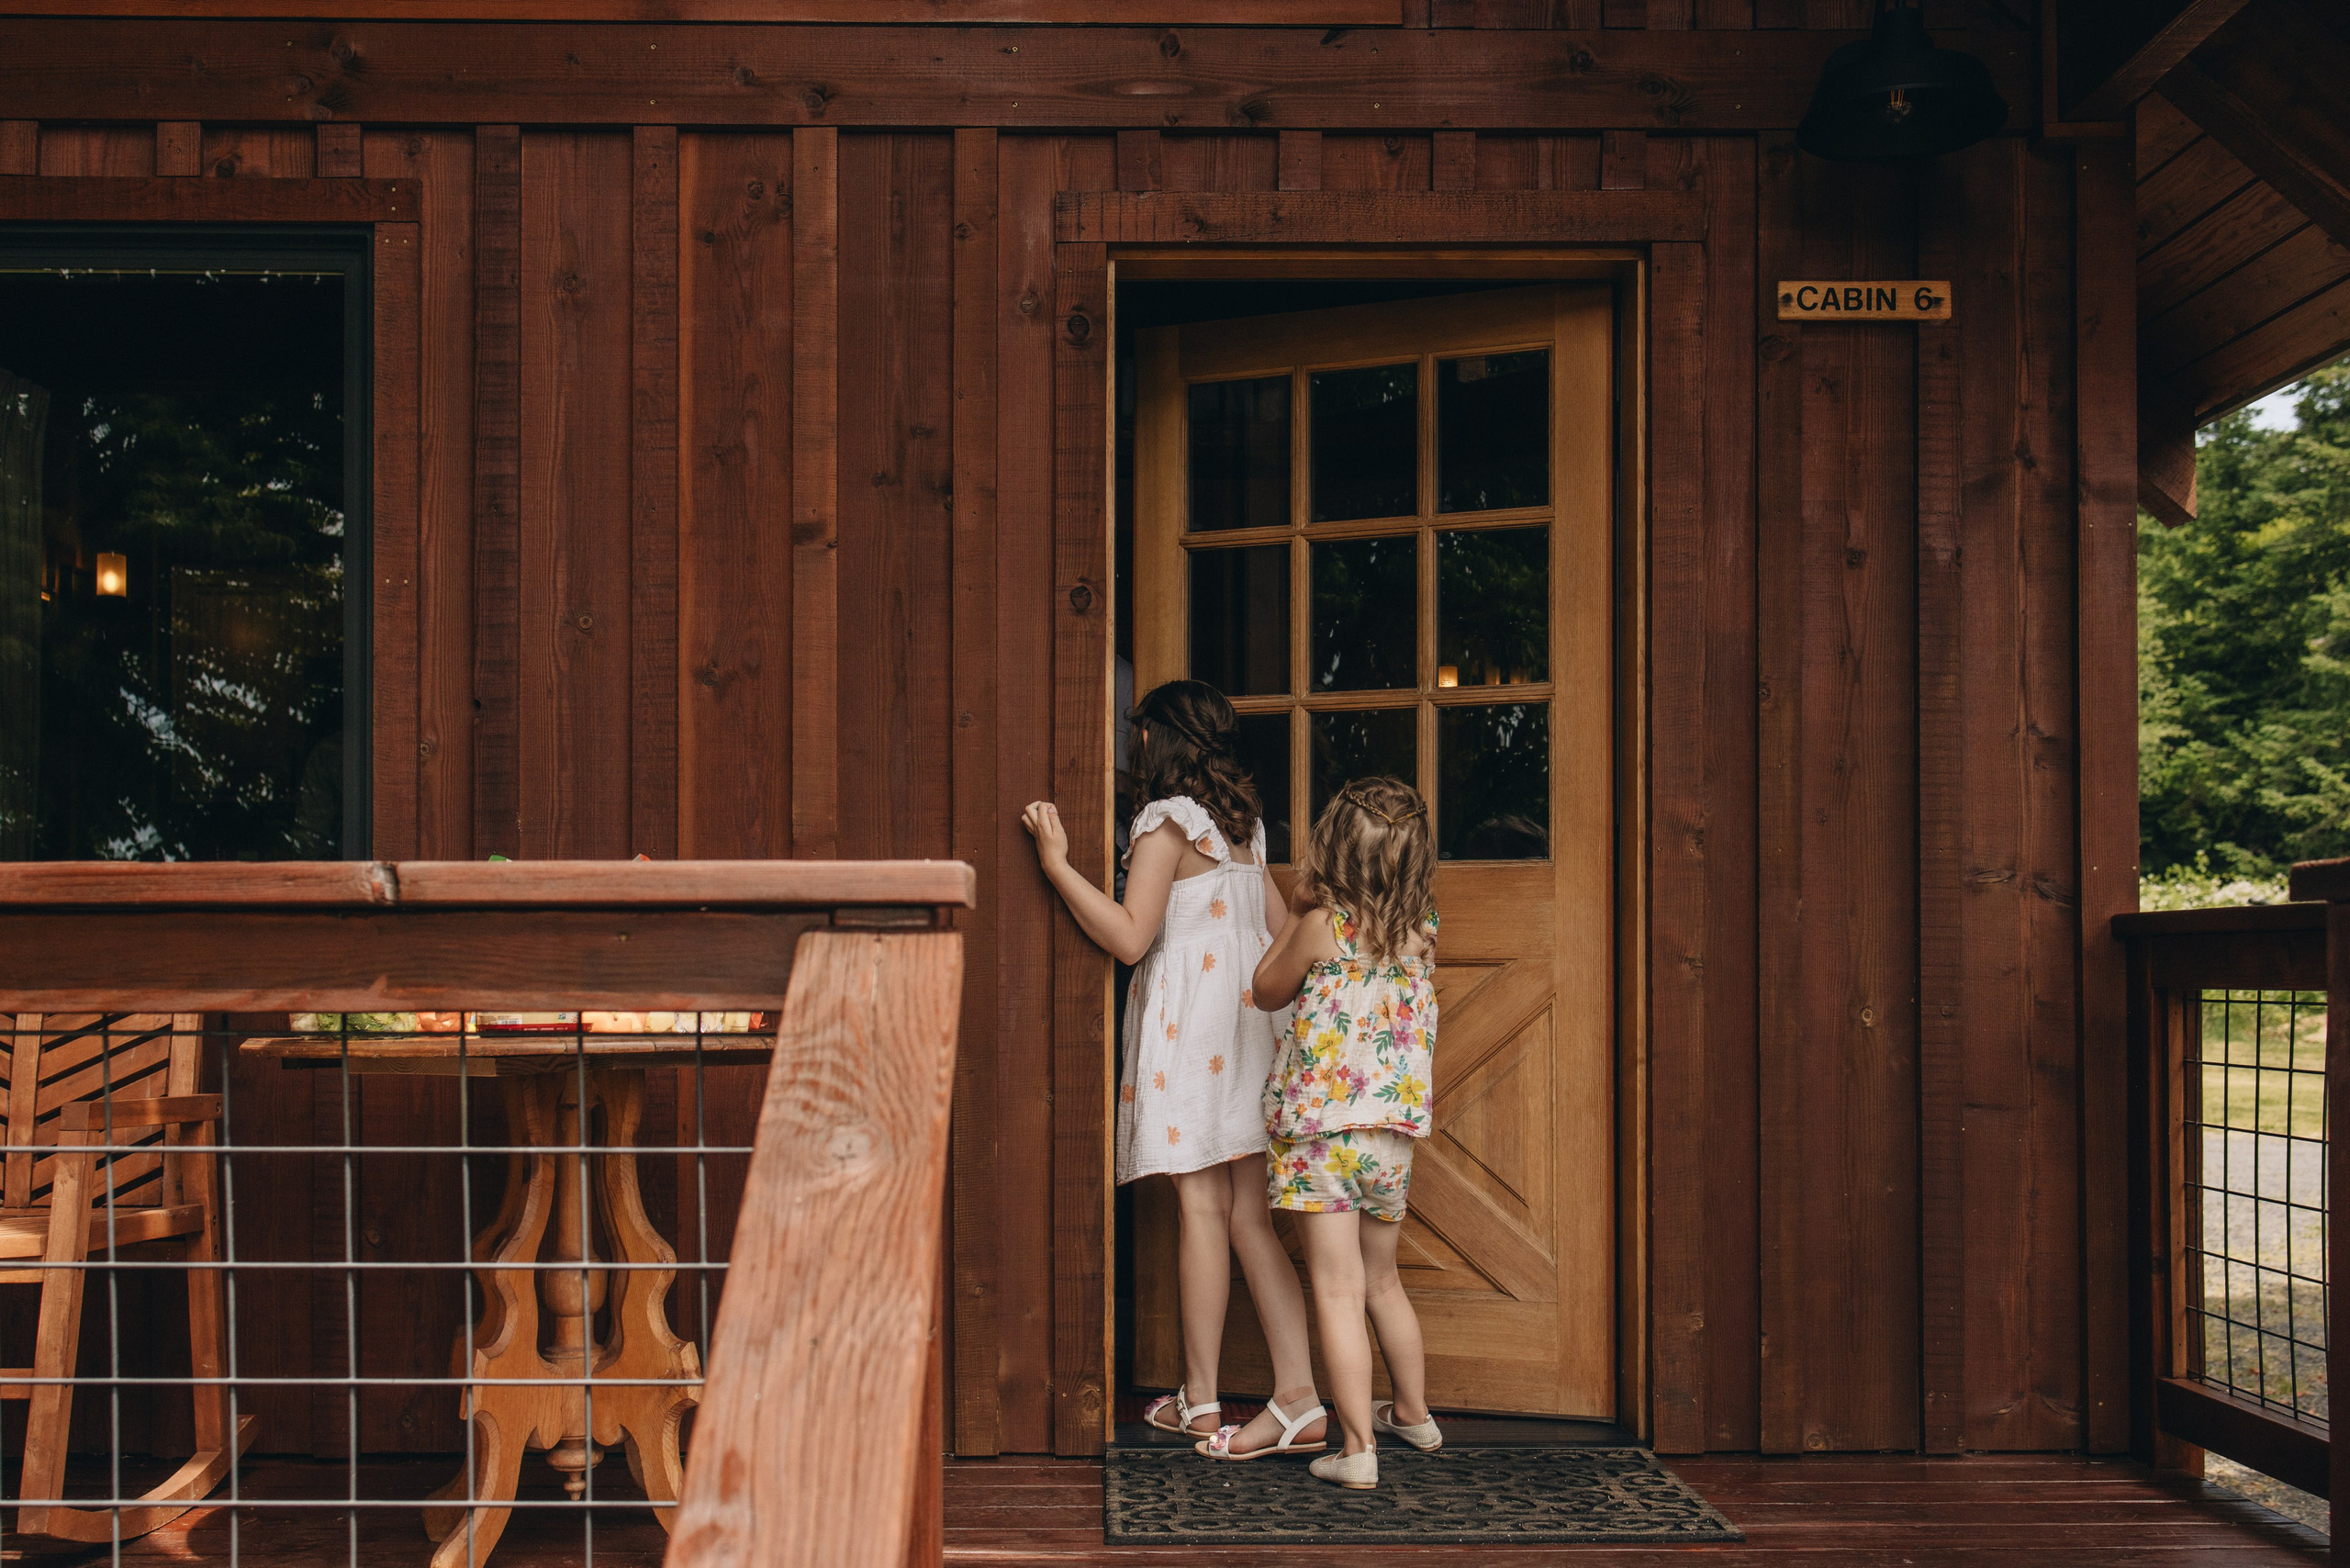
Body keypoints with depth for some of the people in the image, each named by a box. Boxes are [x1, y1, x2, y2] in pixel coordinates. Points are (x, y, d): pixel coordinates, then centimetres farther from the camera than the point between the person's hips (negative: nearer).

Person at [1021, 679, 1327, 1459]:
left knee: (1201, 1206, -2)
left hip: (1192, 1021, -7)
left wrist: (1056, 863, -12)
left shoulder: (1167, 820, -8)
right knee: (1250, 1217, 4)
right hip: (1251, 1017, 7)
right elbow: (1283, 930, 19)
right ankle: (1299, 1397, -2)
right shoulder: (1245, 824, 15)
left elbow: (1130, 938, -14)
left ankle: (1200, 1399, 5)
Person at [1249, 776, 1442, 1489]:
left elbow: (1267, 990, 5)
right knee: (1382, 1281, 23)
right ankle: (1413, 1412, 37)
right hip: (1394, 1133, 6)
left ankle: (1359, 1450, -5)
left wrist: (1298, 911, 10)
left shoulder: (1322, 926, -11)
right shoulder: (1422, 930, 3)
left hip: (1321, 1132, -6)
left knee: (1338, 1292, -4)